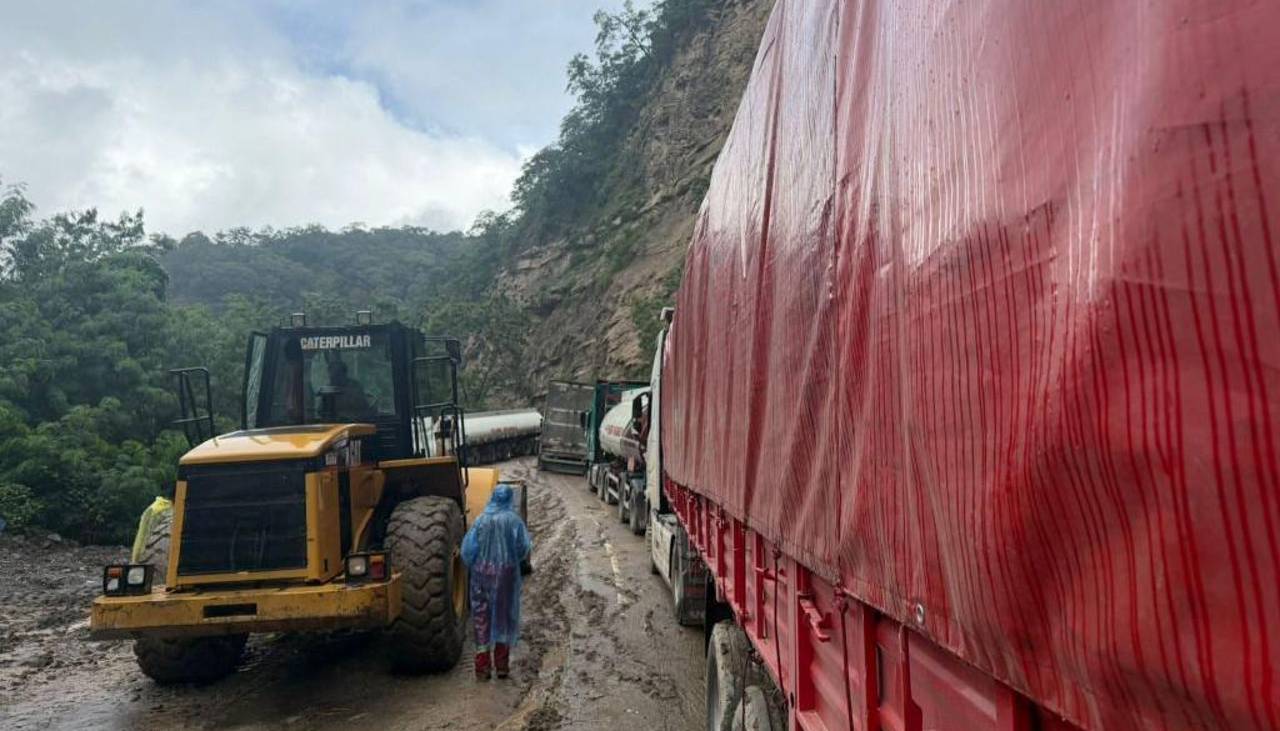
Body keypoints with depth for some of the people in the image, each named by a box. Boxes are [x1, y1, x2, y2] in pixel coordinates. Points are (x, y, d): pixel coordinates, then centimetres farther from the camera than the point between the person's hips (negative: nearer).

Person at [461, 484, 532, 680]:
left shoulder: (480, 520, -4)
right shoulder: (513, 520, -7)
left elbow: (467, 549, -3)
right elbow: (524, 547, -8)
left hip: (482, 573, 1)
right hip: (506, 573, -1)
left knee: (481, 616, 10)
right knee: (504, 615, 12)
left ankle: (482, 667, 12)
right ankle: (502, 665, 19)